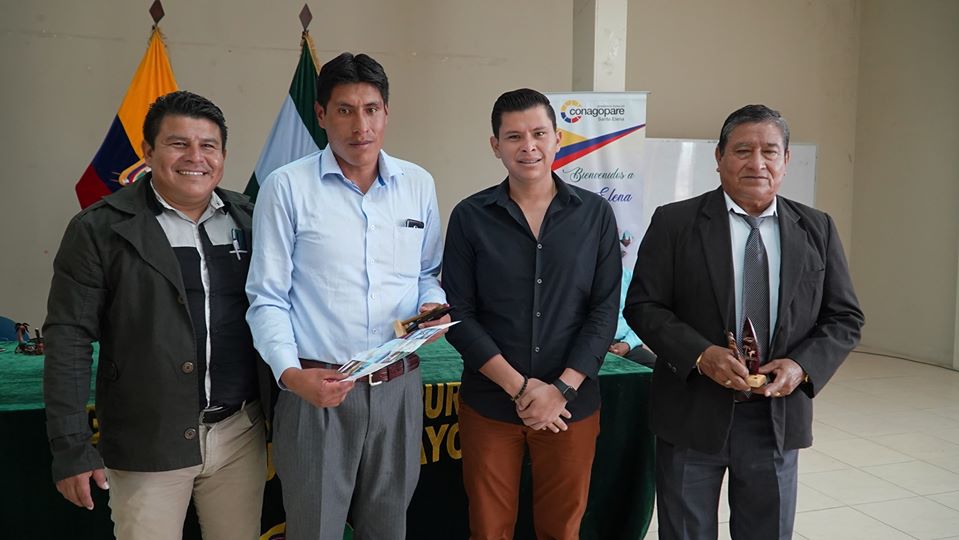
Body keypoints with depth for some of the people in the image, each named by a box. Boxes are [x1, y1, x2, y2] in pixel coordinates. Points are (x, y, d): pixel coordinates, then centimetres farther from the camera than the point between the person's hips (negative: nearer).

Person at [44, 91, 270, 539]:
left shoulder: (249, 219, 6)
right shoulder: (99, 229, -5)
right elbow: (69, 339, -6)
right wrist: (71, 448, -9)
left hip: (242, 435, 4)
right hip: (148, 444, -3)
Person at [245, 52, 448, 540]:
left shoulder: (418, 184, 6)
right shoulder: (287, 187, -6)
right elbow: (267, 299, -5)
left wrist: (433, 304, -5)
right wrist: (290, 373, -19)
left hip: (399, 386, 4)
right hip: (318, 389, -3)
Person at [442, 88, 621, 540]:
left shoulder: (595, 214, 0)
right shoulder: (470, 217, -2)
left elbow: (604, 310, -2)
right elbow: (459, 315, -5)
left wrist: (562, 389, -12)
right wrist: (519, 387, -12)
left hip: (572, 406, 1)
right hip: (489, 404, 0)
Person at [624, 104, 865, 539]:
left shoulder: (817, 230, 5)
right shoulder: (674, 222, -4)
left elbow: (844, 318, 6)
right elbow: (642, 306, -6)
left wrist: (803, 366, -12)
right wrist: (700, 354, -20)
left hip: (778, 416, 2)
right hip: (693, 413, -2)